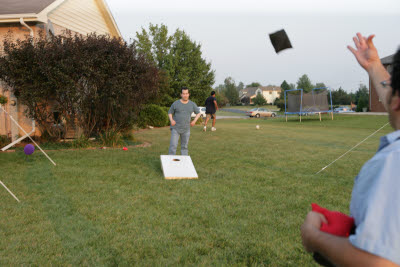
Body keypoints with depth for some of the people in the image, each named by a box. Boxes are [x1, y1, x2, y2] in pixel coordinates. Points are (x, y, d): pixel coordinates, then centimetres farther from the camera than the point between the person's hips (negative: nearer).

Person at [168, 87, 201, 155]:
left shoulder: (192, 104, 1)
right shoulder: (175, 103, -4)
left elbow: (198, 113, 13)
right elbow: (170, 113, 6)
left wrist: (194, 121, -3)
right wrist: (171, 120, -12)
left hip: (186, 129, 2)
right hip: (175, 128, -2)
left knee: (184, 146, 9)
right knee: (173, 146, -8)